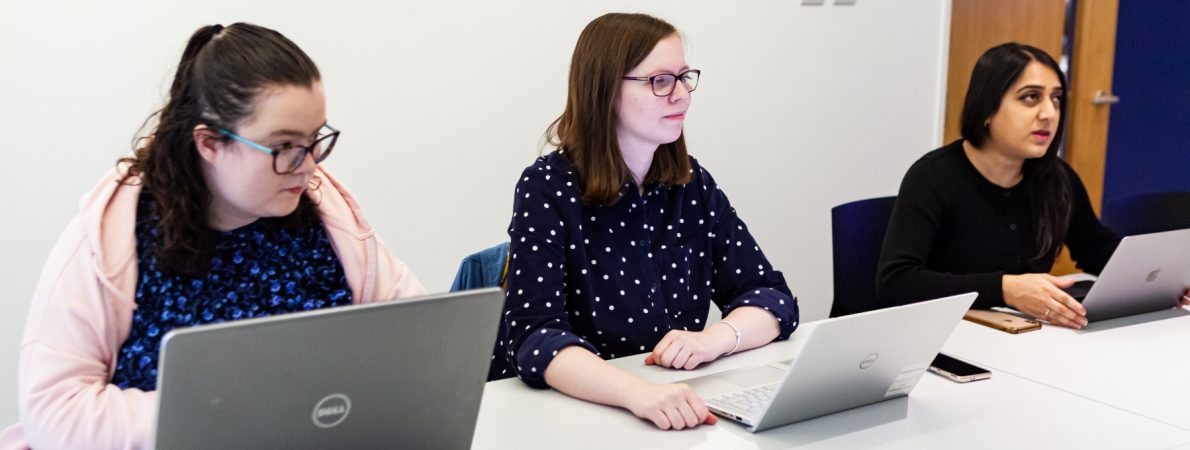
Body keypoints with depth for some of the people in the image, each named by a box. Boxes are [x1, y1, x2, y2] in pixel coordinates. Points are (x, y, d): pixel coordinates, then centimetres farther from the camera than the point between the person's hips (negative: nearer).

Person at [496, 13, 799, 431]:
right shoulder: (548, 189, -10)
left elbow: (773, 296, 4)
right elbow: (535, 338, -21)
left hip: (676, 414, 3)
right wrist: (637, 392, -37)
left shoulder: (693, 184, 4)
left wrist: (715, 338, -16)